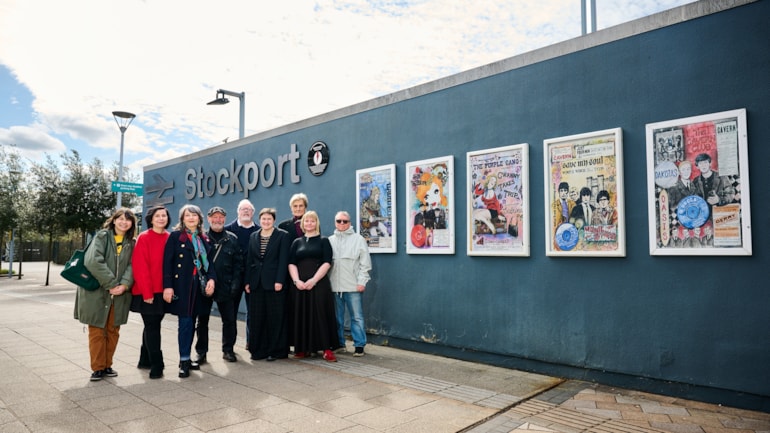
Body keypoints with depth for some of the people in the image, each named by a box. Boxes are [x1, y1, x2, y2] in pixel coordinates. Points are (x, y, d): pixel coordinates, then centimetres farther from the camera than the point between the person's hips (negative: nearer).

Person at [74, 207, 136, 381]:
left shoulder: (131, 243, 10)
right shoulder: (102, 236, -4)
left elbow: (131, 266, 0)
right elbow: (93, 261, -16)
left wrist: (124, 284, -18)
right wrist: (111, 284, -19)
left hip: (119, 294, 4)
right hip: (97, 292, -4)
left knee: (113, 331, 10)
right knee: (97, 331, 3)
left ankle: (107, 365, 22)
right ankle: (98, 367, 13)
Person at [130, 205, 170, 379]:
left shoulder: (169, 238, 7)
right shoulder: (144, 238, -8)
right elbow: (140, 267, -12)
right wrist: (147, 292, -15)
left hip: (163, 291, 6)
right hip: (148, 292, -5)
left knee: (152, 325, 16)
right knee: (152, 327, -2)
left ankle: (145, 360, 29)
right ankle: (156, 365, 4)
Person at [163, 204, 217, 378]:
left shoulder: (204, 239, 13)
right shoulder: (175, 236, -1)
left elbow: (209, 262, 12)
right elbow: (167, 262, -7)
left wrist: (211, 279, -6)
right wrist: (167, 286, -15)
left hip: (199, 285, 5)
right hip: (181, 284, -5)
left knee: (191, 321, 9)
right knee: (185, 321, -7)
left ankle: (186, 358, 19)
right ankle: (184, 361, 1)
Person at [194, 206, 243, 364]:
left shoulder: (232, 239, 5)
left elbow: (238, 263, 3)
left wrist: (235, 283, -6)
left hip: (225, 287, 1)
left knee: (229, 320, 5)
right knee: (202, 320, 8)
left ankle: (228, 350, 20)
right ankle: (201, 352, 19)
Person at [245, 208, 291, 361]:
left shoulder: (282, 235, -1)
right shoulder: (254, 236, 13)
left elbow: (283, 260, -7)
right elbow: (249, 260, 12)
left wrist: (279, 281, -14)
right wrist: (247, 281, 5)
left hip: (274, 282, -4)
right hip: (257, 283, 5)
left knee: (276, 318, 1)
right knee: (257, 318, 8)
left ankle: (276, 351, 11)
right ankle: (258, 350, 19)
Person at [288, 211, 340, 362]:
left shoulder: (323, 241, 5)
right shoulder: (297, 242, 14)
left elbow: (327, 263, -5)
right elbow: (291, 263, 6)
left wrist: (313, 280, -15)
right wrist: (296, 280, -10)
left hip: (319, 284, -3)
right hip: (300, 285, 3)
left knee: (321, 314, -5)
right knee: (302, 315, 4)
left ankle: (327, 349, -2)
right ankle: (304, 348, 13)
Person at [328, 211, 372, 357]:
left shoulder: (358, 239, 3)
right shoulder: (330, 240, 12)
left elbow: (365, 263, 0)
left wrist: (362, 282, -6)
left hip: (353, 286, -3)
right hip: (334, 286, 3)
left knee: (357, 317, 0)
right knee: (337, 317, 11)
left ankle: (359, 345, 8)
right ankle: (339, 343, 23)